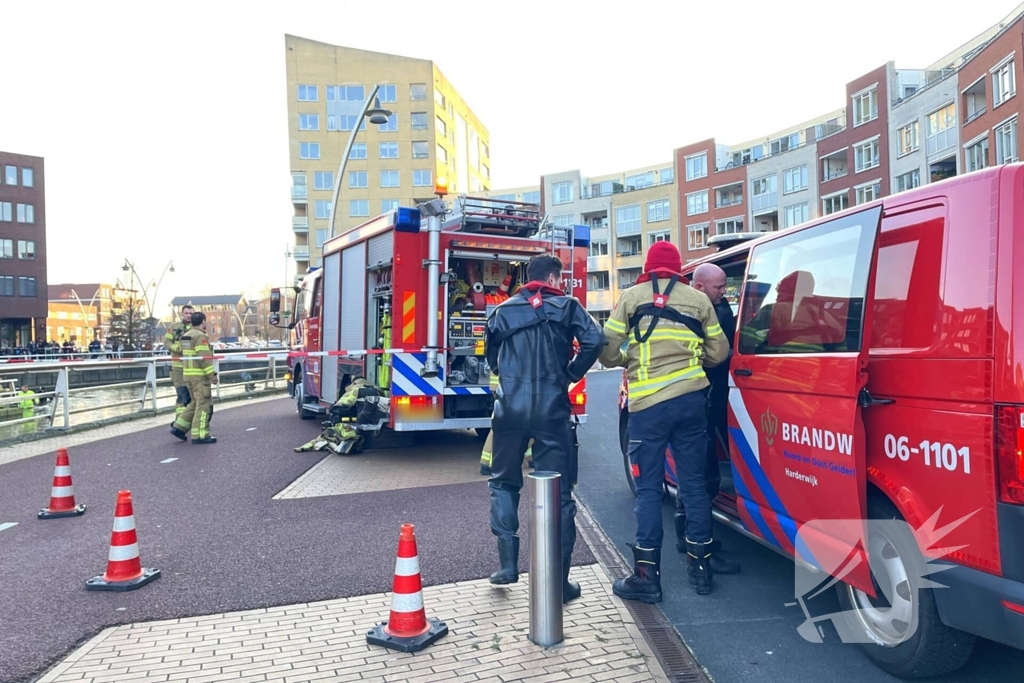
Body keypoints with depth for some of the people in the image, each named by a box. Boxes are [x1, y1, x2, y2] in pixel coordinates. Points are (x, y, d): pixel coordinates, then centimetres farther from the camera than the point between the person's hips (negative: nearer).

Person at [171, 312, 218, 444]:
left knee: (195, 403, 19)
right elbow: (204, 357, -20)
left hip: (188, 374, 9)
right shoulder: (200, 336, -13)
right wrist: (212, 374, -19)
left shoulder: (186, 335, 16)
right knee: (204, 404, -5)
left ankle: (180, 426, 14)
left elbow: (185, 355, 18)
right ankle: (200, 435, -5)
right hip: (200, 375, -9)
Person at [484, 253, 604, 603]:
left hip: (510, 408, 2)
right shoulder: (567, 306, 4)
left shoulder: (504, 310, 11)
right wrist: (571, 373, 3)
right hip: (552, 410, -2)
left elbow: (491, 355, 16)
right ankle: (559, 579, 10)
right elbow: (594, 341, -10)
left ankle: (507, 563, 16)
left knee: (503, 482, 20)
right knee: (558, 492, 6)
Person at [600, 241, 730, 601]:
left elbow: (608, 351, -2)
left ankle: (647, 576, 7)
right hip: (691, 399, 3)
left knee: (648, 489, 3)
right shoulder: (698, 299, 10)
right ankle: (700, 567, 21)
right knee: (694, 484, 12)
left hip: (648, 404, -3)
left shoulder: (631, 297, 3)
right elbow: (718, 352, 13)